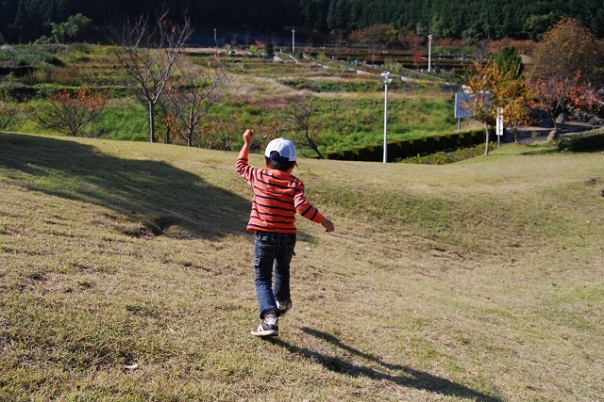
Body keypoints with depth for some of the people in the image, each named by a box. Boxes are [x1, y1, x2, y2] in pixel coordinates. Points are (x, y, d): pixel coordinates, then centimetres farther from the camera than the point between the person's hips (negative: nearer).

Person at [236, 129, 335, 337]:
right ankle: (282, 303, 52)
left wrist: (247, 144, 25)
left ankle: (270, 317, -20)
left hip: (264, 236, -1)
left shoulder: (258, 176, -3)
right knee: (282, 270, 29)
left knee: (262, 279, 1)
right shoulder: (295, 184, -8)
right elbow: (302, 206, -22)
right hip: (287, 237, 1)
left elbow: (241, 166, 16)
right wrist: (323, 220, -13)